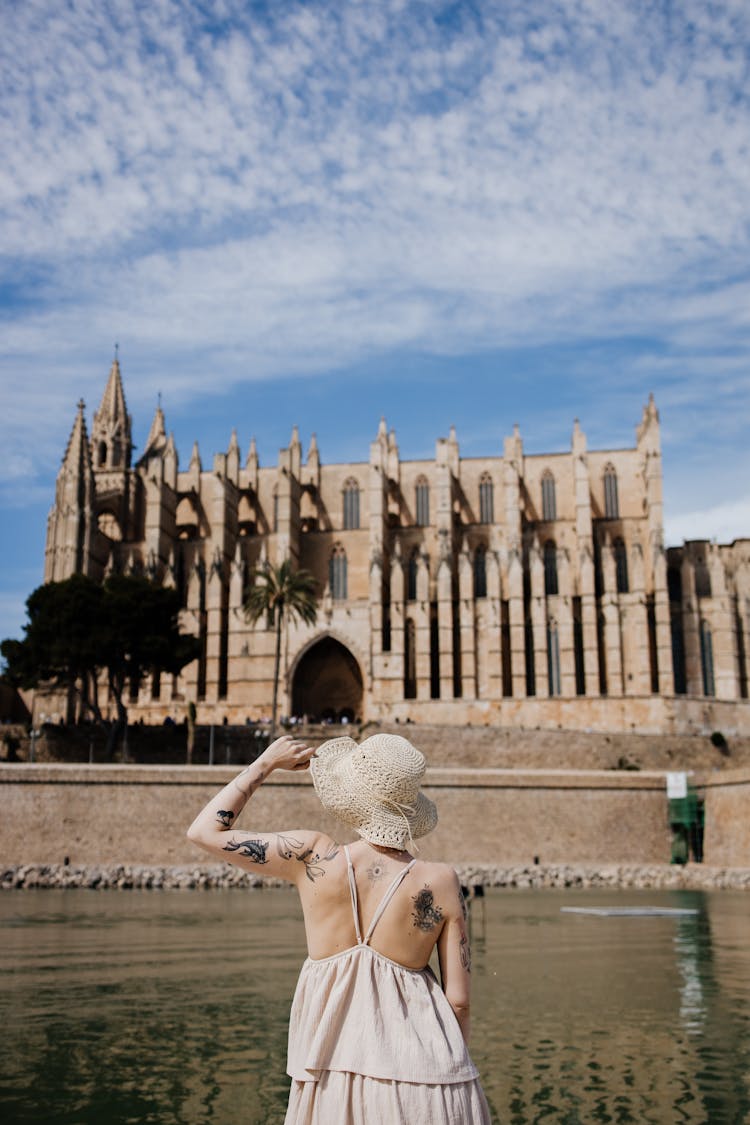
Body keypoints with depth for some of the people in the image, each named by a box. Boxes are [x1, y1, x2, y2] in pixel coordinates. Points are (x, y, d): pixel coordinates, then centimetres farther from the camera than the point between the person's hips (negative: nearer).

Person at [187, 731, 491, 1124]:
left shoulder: (313, 859, -13)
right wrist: (452, 1061, 13)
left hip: (335, 1068, 1)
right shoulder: (440, 883, -12)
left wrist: (265, 763, 7)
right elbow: (458, 999, -6)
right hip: (420, 1070, -1)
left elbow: (205, 830, -1)